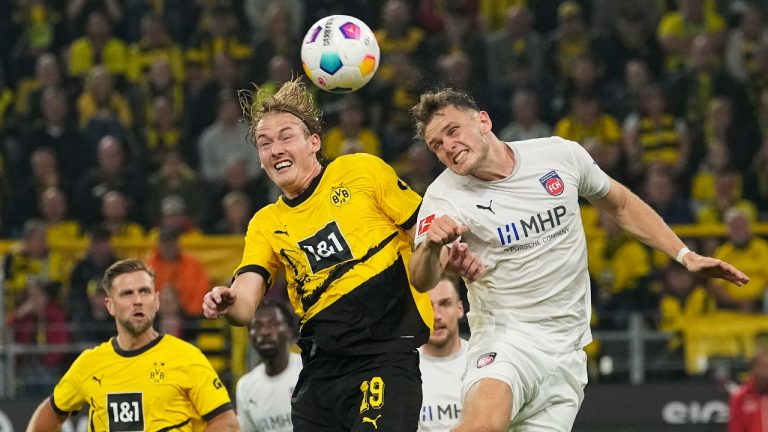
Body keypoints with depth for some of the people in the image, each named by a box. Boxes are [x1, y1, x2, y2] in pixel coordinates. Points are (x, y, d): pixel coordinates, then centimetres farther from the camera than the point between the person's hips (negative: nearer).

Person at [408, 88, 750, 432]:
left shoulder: (561, 155, -1)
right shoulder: (446, 195, -8)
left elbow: (622, 205, 17)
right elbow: (422, 282, -22)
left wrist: (685, 256, 14)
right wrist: (432, 246, -44)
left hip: (567, 351, 3)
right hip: (503, 336, -3)